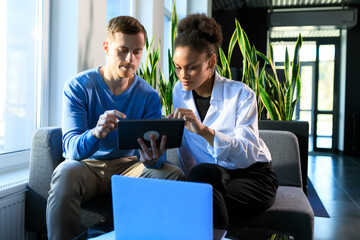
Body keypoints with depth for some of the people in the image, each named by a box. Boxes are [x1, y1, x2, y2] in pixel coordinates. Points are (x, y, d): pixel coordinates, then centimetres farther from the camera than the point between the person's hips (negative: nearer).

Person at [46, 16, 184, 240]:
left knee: (173, 174, -23)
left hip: (127, 166, 3)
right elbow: (71, 147, -19)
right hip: (87, 165, -2)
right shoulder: (78, 86, -9)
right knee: (66, 172, -36)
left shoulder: (149, 96, -2)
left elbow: (155, 147, -7)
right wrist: (96, 133, -44)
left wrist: (152, 159, -34)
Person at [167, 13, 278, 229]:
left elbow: (248, 154, -28)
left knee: (202, 172, -32)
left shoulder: (241, 94, -14)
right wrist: (191, 180, -4)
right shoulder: (180, 92, 1)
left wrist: (204, 131, -42)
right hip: (210, 178, 4)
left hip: (252, 175, -4)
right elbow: (184, 146, 5)